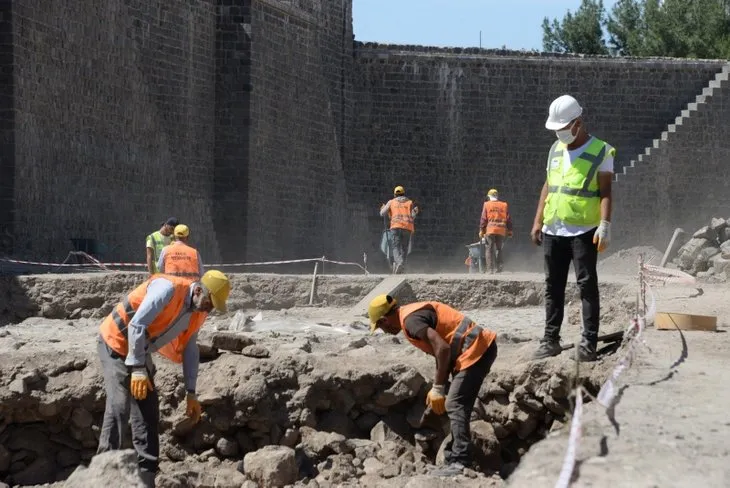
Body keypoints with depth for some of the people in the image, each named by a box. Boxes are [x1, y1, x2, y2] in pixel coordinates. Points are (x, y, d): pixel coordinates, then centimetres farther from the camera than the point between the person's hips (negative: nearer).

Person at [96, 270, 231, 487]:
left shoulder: (198, 313, -2)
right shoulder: (168, 289, -28)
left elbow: (190, 351, 7)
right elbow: (136, 325, -28)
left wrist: (190, 393, 5)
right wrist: (137, 369, -27)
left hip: (140, 350, 8)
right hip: (116, 342, -8)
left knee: (148, 411, 4)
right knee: (119, 405, -18)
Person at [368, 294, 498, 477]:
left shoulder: (411, 320, -15)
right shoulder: (414, 312, 17)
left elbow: (442, 348, -24)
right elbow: (442, 349, 21)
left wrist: (438, 388, -15)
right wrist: (438, 387, 15)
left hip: (475, 350, -10)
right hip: (481, 348, 10)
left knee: (455, 405, -11)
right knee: (456, 405, 14)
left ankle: (459, 463, -14)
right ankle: (454, 458, 16)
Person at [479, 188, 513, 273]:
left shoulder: (486, 204, 3)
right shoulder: (504, 205, 9)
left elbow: (483, 219, -1)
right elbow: (508, 219, 8)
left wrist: (481, 230, 2)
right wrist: (509, 231, 12)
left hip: (490, 230, -2)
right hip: (501, 231, 2)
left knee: (490, 249, 2)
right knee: (499, 249, 12)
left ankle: (490, 268, -3)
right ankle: (498, 268, 7)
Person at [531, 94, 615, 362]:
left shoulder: (601, 152, -5)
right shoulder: (556, 150, 14)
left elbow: (605, 192, -10)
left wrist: (604, 225, -20)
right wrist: (538, 222, 13)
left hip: (583, 231, -6)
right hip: (553, 230, 6)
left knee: (587, 284, -4)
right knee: (553, 285, 9)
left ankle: (589, 342, -3)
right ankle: (551, 339, 15)